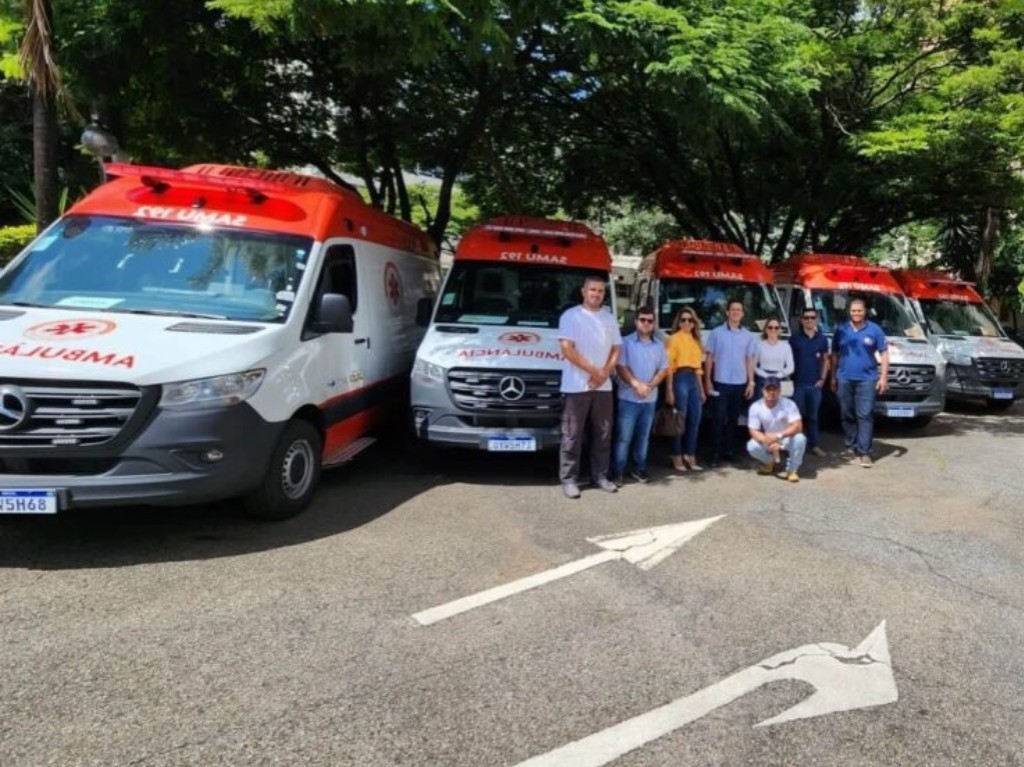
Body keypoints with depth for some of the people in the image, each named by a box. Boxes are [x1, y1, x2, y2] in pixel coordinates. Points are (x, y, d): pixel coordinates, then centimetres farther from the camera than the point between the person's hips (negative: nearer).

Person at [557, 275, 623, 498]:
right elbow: (567, 348, -12)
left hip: (604, 386, 5)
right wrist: (593, 370, -14)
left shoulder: (609, 318, 13)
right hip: (577, 386, -5)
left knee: (603, 433, 9)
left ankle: (600, 475, 20)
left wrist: (604, 373, -7)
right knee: (573, 435, -2)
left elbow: (616, 349, 11)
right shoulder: (570, 316, -4)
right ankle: (569, 479, 4)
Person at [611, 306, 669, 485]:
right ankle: (617, 473, 0)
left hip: (650, 399, 5)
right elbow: (620, 367, -9)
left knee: (643, 436, 12)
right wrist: (637, 385, -19)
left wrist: (650, 386, -8)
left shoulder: (659, 346, 11)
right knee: (624, 437, -5)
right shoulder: (626, 342, -3)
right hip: (628, 398, -4)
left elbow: (663, 370, 8)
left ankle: (639, 469, 23)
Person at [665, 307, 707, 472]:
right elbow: (669, 365, -10)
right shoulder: (674, 339, -3)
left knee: (695, 419, 7)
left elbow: (698, 366, 19)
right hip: (680, 379, -7)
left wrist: (701, 389, 16)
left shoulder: (695, 341, 17)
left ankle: (690, 457, 17)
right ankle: (677, 458, 6)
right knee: (679, 419, -3)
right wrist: (669, 389, -17)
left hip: (693, 379, 7)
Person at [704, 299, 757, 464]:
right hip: (721, 382, -3)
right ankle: (716, 451, 1)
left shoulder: (748, 336, 6)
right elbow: (710, 358, 0)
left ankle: (728, 450, 17)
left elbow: (750, 360, 9)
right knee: (718, 417, -4)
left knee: (733, 418, 9)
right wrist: (707, 380, -4)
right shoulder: (717, 333, -2)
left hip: (740, 383, 3)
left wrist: (751, 382, 3)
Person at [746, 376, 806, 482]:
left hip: (787, 438, -1)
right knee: (752, 446, -27)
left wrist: (778, 436, -44)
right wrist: (768, 442, -37)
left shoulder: (788, 404, -22)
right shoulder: (755, 407, -17)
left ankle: (791, 470, -9)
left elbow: (798, 426, -30)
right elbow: (753, 431, -18)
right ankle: (769, 462, 9)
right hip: (768, 440, 1)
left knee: (800, 439, -33)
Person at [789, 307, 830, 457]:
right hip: (798, 383, -3)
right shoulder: (795, 337, -1)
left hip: (815, 384, 3)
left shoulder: (822, 338, 8)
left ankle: (814, 444, 15)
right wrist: (790, 377, -5)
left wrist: (823, 379, 2)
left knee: (813, 416, 10)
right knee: (798, 415, 0)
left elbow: (826, 360, 12)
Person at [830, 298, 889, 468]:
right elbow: (835, 355, 12)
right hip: (845, 379, 2)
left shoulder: (875, 330, 2)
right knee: (847, 414, 8)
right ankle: (850, 447, 19)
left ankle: (865, 452, -5)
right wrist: (833, 377, 8)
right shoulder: (841, 330, 7)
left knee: (865, 415, -6)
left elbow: (884, 354, 3)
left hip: (867, 379, -2)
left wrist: (883, 377, -4)